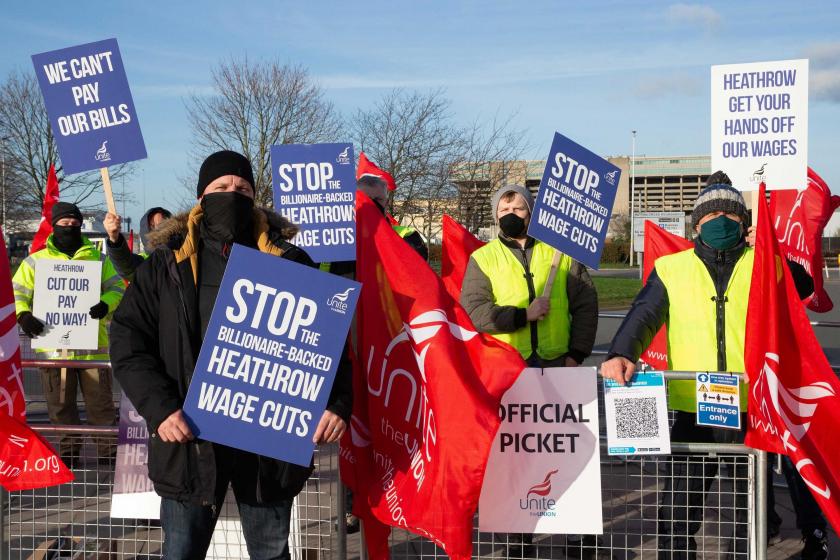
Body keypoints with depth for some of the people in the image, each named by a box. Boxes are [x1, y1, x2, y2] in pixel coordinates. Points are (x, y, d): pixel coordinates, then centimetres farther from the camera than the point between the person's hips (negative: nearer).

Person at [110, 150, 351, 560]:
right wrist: (159, 408, -13)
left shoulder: (288, 264, 6)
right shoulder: (167, 266, 5)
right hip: (191, 437, 0)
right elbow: (127, 341, 1)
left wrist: (336, 403, -11)